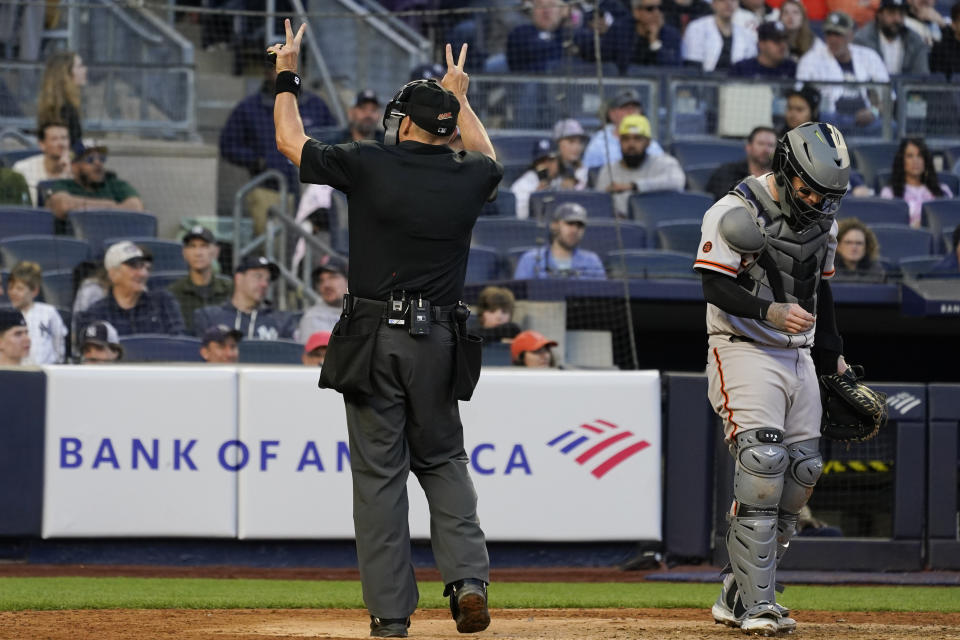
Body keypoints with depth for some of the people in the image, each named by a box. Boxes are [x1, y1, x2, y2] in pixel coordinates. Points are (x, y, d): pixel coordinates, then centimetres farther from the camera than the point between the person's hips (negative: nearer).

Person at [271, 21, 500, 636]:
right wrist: (459, 96, 43)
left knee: (379, 472, 1)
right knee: (443, 460, 16)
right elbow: (488, 157, 30)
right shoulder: (467, 177, 3)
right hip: (439, 342, 3)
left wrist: (287, 74, 23)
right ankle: (468, 577, -4)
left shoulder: (370, 165, -6)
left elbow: (291, 141, 8)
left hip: (375, 341, -3)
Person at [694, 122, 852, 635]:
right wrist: (771, 312, -31)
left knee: (801, 474, 2)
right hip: (744, 352, -8)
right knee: (763, 466, -20)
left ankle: (737, 597, 12)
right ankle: (756, 605, -19)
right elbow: (716, 288, -18)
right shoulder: (735, 213, -12)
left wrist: (833, 356, 22)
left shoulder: (821, 219, 11)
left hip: (798, 357, 8)